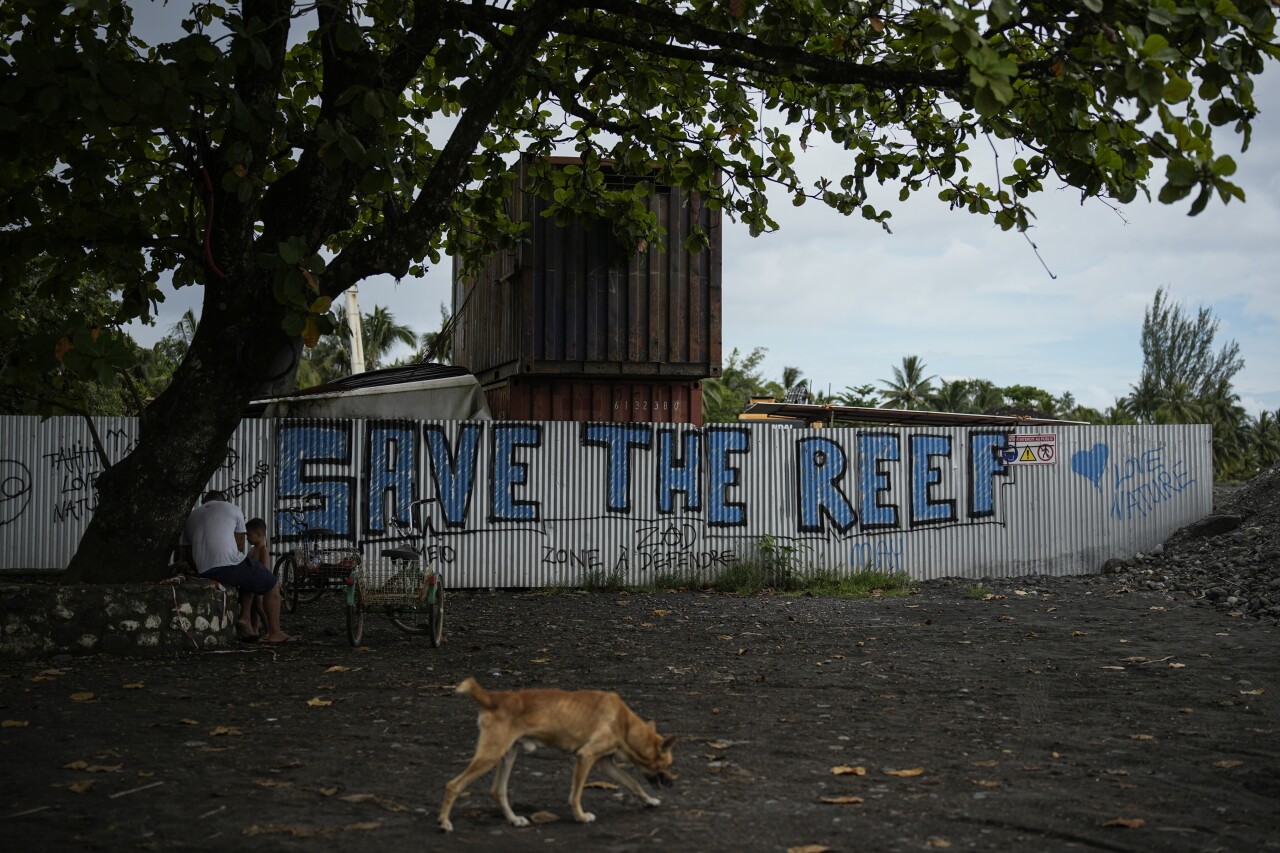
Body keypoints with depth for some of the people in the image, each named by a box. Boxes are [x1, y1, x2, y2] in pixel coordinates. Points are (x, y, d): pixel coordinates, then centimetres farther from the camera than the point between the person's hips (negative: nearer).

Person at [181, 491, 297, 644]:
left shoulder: (191, 516, 25)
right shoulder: (232, 509, 14)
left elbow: (187, 551, 23)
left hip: (204, 572, 6)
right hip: (230, 564, -6)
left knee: (250, 578, 33)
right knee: (273, 585, 13)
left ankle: (245, 619, 14)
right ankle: (274, 633, 8)